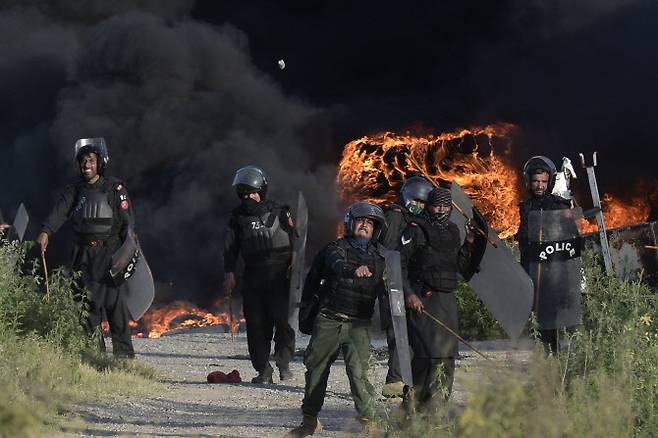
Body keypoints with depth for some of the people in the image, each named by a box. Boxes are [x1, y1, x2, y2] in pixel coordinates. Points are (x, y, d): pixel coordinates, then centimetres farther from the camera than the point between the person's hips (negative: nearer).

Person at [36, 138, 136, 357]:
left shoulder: (115, 188, -1)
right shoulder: (74, 190, 9)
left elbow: (127, 222, -2)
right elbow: (59, 211, -7)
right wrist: (46, 231, -25)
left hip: (110, 252, -4)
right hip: (84, 255, 4)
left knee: (115, 301, -8)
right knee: (88, 302, 5)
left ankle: (124, 353, -4)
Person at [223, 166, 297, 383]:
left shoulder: (279, 212, 4)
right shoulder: (238, 216, 12)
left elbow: (294, 241, 5)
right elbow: (230, 247, 13)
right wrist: (229, 273, 2)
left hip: (279, 276, -3)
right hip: (253, 277, 3)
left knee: (283, 320, -13)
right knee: (256, 324, 0)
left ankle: (284, 363, -1)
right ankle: (263, 370, 5)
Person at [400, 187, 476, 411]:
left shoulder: (452, 231, 16)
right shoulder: (415, 229, -3)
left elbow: (460, 266, 21)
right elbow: (400, 262, -7)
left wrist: (469, 243, 8)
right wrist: (408, 294, -15)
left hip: (447, 300, 7)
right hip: (421, 299, -7)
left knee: (447, 355, 5)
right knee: (426, 353, -14)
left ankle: (436, 404, 11)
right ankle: (413, 403, -7)